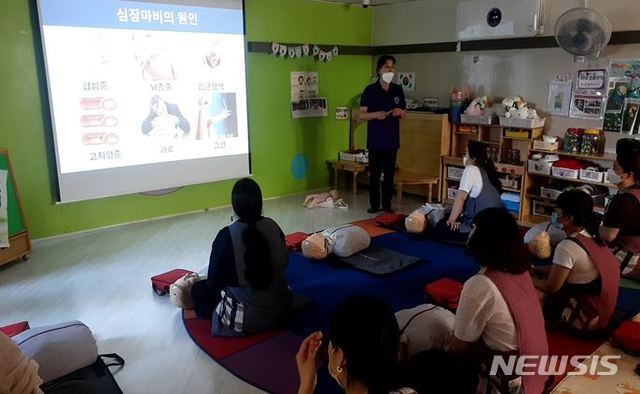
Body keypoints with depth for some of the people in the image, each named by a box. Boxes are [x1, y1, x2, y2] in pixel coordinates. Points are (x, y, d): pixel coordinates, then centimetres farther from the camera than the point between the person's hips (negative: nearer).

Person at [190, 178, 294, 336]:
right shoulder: (273, 226, -6)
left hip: (245, 318, -5)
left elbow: (213, 281, -8)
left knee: (199, 288, 16)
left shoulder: (226, 235, -18)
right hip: (280, 310, 5)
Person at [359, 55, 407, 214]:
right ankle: (374, 204, 15)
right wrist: (375, 114, -21)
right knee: (374, 174, 4)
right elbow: (361, 115, -4)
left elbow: (404, 113, 14)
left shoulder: (398, 90, 6)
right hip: (375, 141, -3)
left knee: (390, 173, 9)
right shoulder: (370, 90, -4)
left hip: (392, 140, 3)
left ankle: (387, 204, 19)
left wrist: (400, 112, -9)